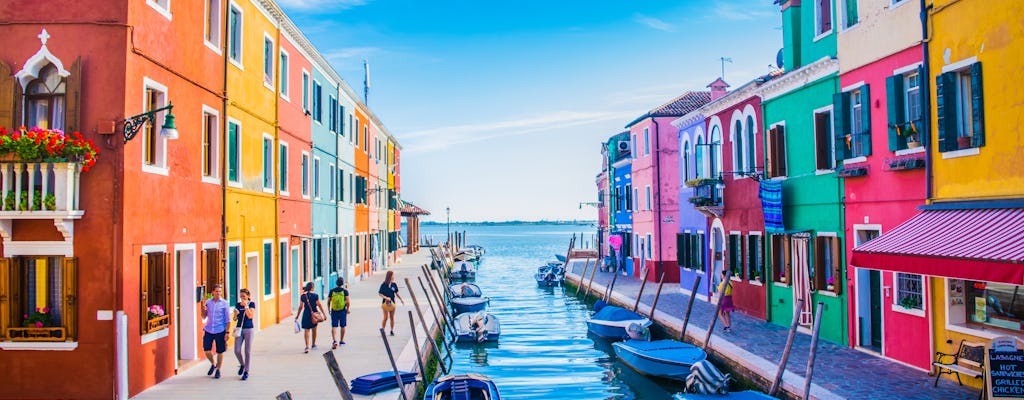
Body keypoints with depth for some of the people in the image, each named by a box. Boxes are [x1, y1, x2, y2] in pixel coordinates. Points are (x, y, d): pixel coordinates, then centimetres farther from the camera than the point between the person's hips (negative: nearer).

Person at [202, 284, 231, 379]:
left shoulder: (224, 304, -4)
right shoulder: (208, 302, 4)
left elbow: (227, 319, -2)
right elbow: (204, 317, 12)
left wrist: (227, 332, -8)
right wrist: (204, 309, -9)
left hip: (220, 331, -3)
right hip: (208, 330, 3)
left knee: (220, 352, 5)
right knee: (206, 350, 2)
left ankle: (218, 370, 22)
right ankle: (213, 364, 30)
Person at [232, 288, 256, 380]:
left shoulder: (251, 304, -3)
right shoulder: (237, 304, 7)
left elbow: (250, 316, -16)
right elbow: (235, 319, 11)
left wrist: (245, 306, -17)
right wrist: (236, 314, -11)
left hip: (248, 329, -3)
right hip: (239, 329, 3)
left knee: (248, 351, 1)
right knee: (237, 351, -1)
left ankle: (246, 371, 10)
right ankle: (242, 365, 27)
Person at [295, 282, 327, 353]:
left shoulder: (302, 296, 1)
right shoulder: (315, 295, -8)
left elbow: (300, 307, 4)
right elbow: (319, 305, -8)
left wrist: (297, 316, 13)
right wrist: (324, 314, -4)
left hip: (306, 314, 1)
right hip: (314, 314, -1)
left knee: (306, 330, 2)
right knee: (314, 330, 17)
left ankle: (307, 346, -10)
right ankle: (313, 345, 30)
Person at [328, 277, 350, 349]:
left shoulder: (332, 291, 1)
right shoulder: (345, 291, -5)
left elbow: (328, 302, 4)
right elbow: (347, 301, -10)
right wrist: (347, 309, 3)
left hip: (334, 311, 1)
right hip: (342, 311, -1)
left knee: (334, 327, -1)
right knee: (342, 326, 14)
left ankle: (335, 340, -18)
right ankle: (341, 340, 25)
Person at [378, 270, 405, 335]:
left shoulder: (394, 285, 3)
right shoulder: (384, 285, -8)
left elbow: (397, 293, 11)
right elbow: (379, 293, -5)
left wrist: (401, 299, 2)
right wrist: (386, 297, -19)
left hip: (392, 303, 4)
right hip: (385, 303, -4)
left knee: (392, 317, 8)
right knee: (386, 317, -6)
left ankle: (392, 331, 18)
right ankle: (382, 329, 9)